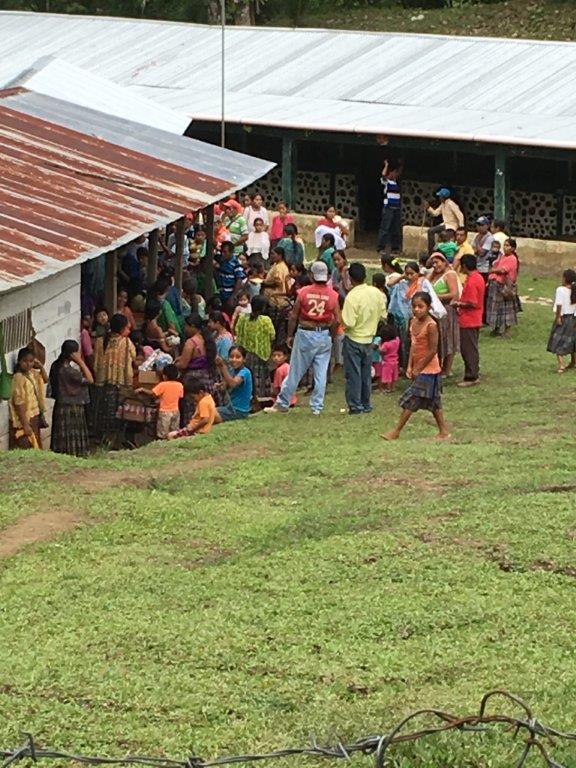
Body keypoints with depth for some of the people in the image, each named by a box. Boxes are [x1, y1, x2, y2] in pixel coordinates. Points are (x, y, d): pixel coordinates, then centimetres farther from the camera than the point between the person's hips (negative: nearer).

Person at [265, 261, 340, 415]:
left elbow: (293, 316, -3)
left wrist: (290, 335, 8)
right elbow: (337, 320, -8)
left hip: (305, 334, -1)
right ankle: (317, 407, 8)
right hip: (324, 336, 1)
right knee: (321, 373, 6)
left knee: (295, 372, 6)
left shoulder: (303, 292, -6)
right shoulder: (333, 295, -5)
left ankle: (282, 404, 13)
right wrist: (330, 334, 9)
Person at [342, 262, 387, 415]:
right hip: (369, 338, 6)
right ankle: (366, 405, 21)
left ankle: (355, 406, 4)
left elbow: (349, 323, -24)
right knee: (366, 373, 15)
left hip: (353, 339, -6)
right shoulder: (376, 293, -3)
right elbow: (383, 315, 6)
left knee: (353, 374, 3)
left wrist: (341, 321, -4)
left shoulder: (352, 297, -22)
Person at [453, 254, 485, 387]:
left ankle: (471, 377, 0)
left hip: (468, 321, -10)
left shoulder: (471, 282, -21)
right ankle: (474, 375, 22)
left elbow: (472, 303, -24)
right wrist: (461, 302, 13)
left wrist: (458, 304, -10)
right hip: (475, 320, 10)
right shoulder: (479, 278, 9)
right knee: (472, 349, 17)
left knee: (468, 349, -3)